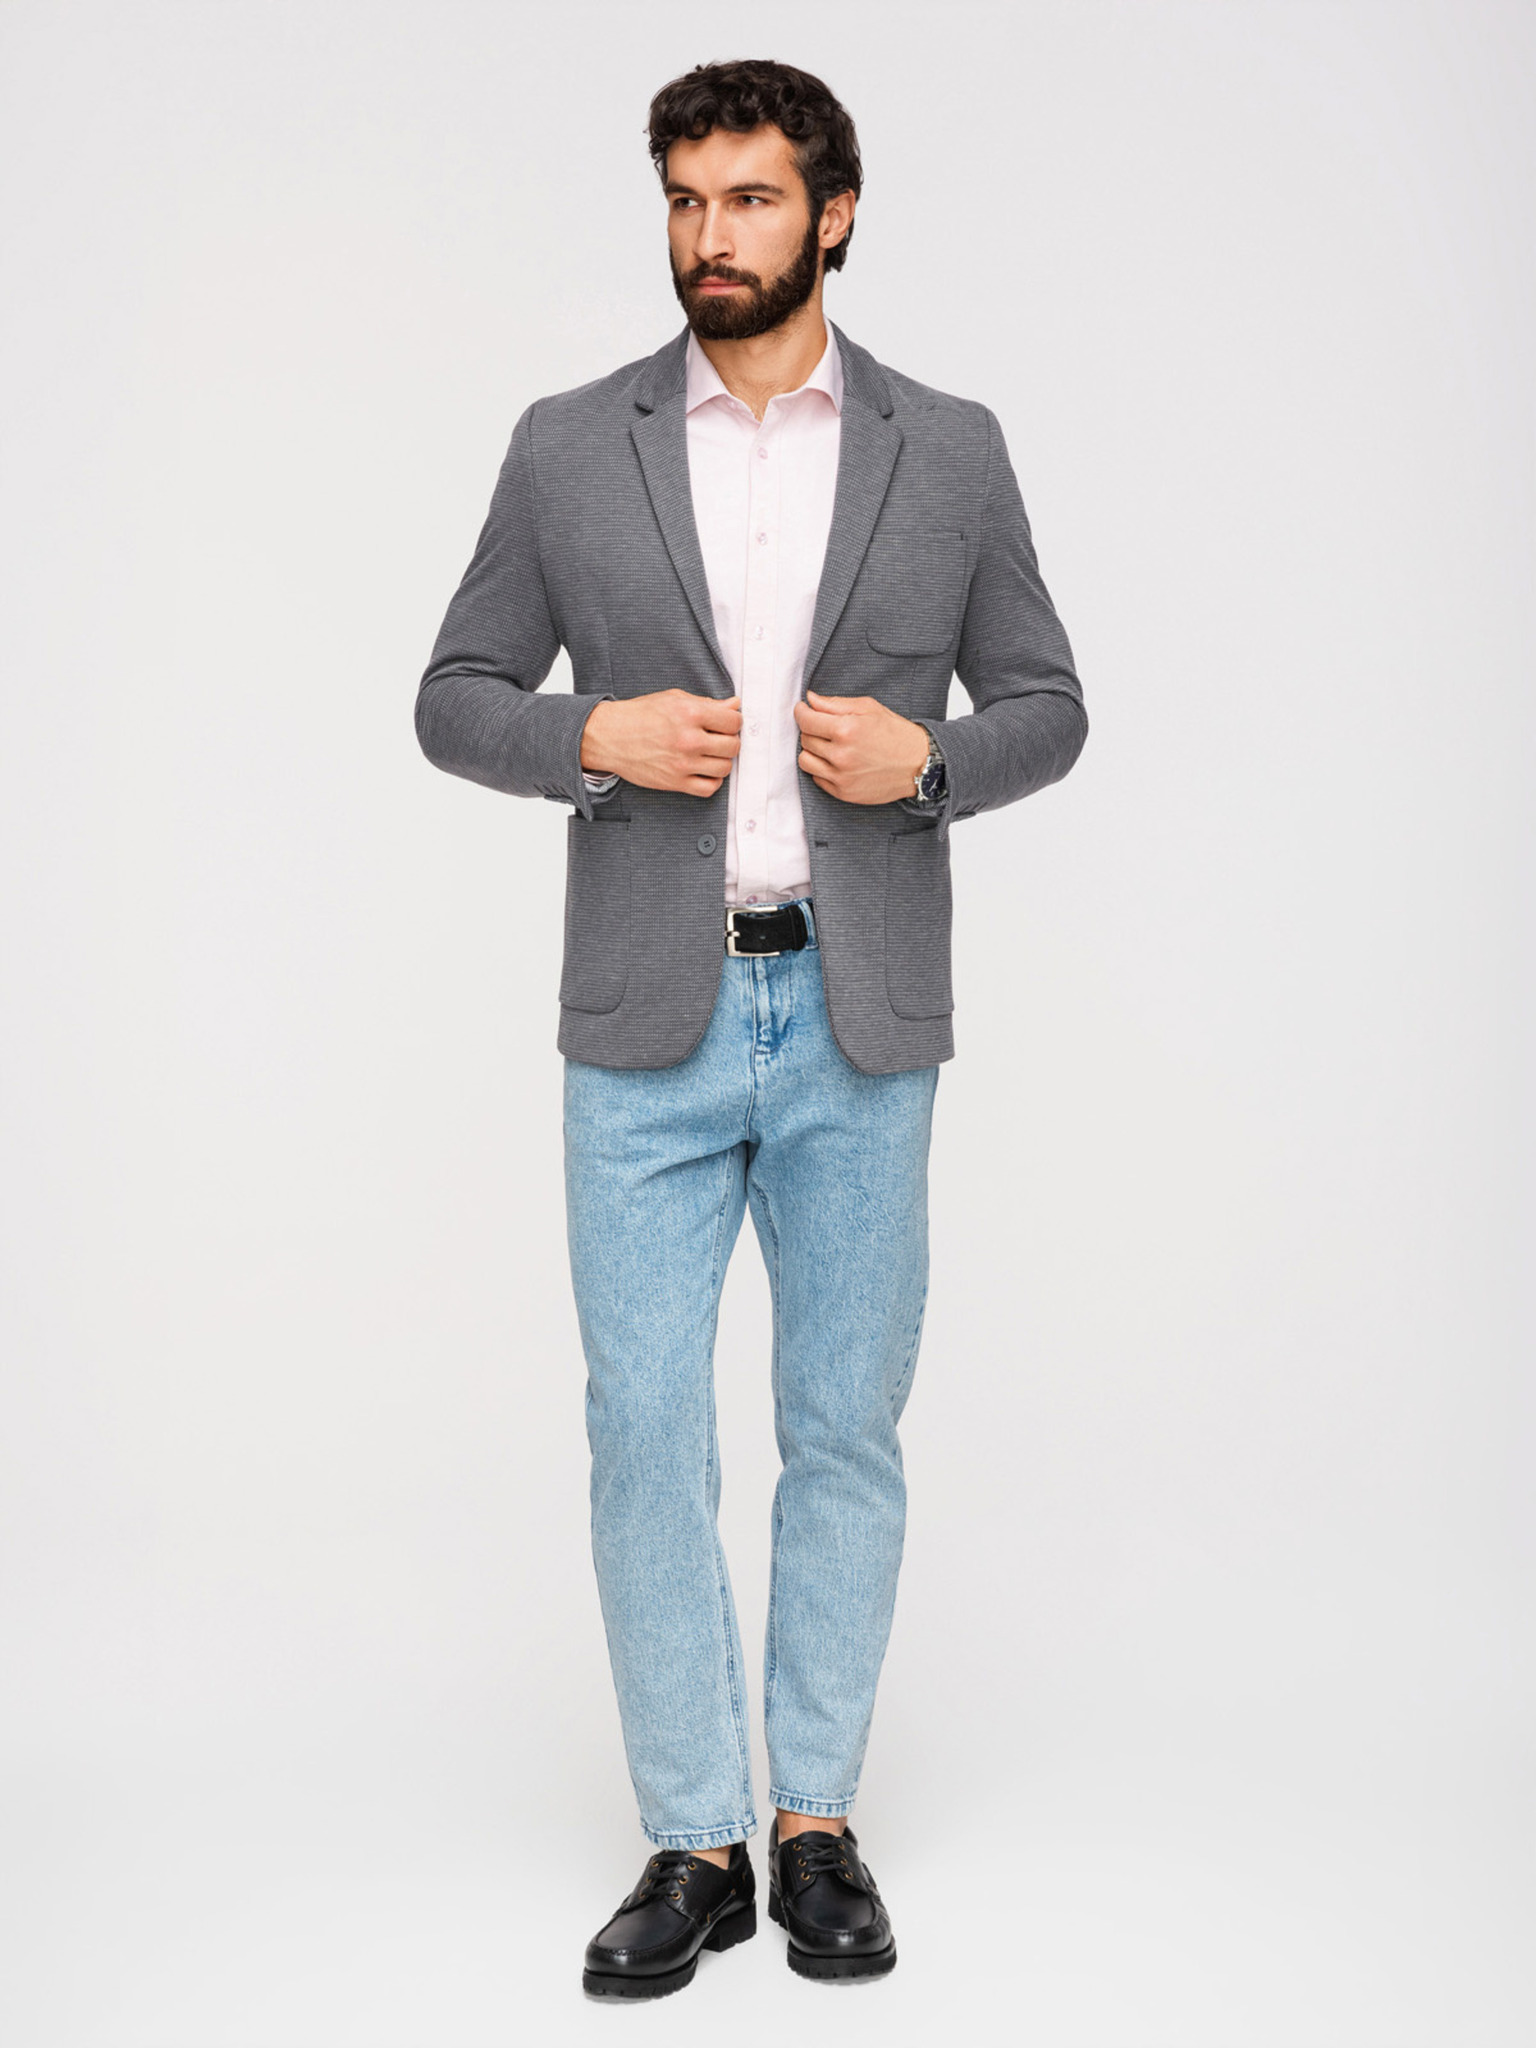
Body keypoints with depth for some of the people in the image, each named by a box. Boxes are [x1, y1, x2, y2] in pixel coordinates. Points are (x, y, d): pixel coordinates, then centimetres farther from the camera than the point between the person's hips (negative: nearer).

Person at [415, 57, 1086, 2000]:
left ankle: (818, 1822, 23)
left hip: (863, 1025, 0)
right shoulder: (568, 448, 3)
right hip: (649, 1023, 0)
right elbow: (456, 697, 7)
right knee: (646, 1435, 1)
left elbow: (1045, 706, 9)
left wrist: (925, 758, -12)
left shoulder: (948, 451, 4)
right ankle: (695, 1845, 14)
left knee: (845, 1433, 8)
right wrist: (595, 735, -13)